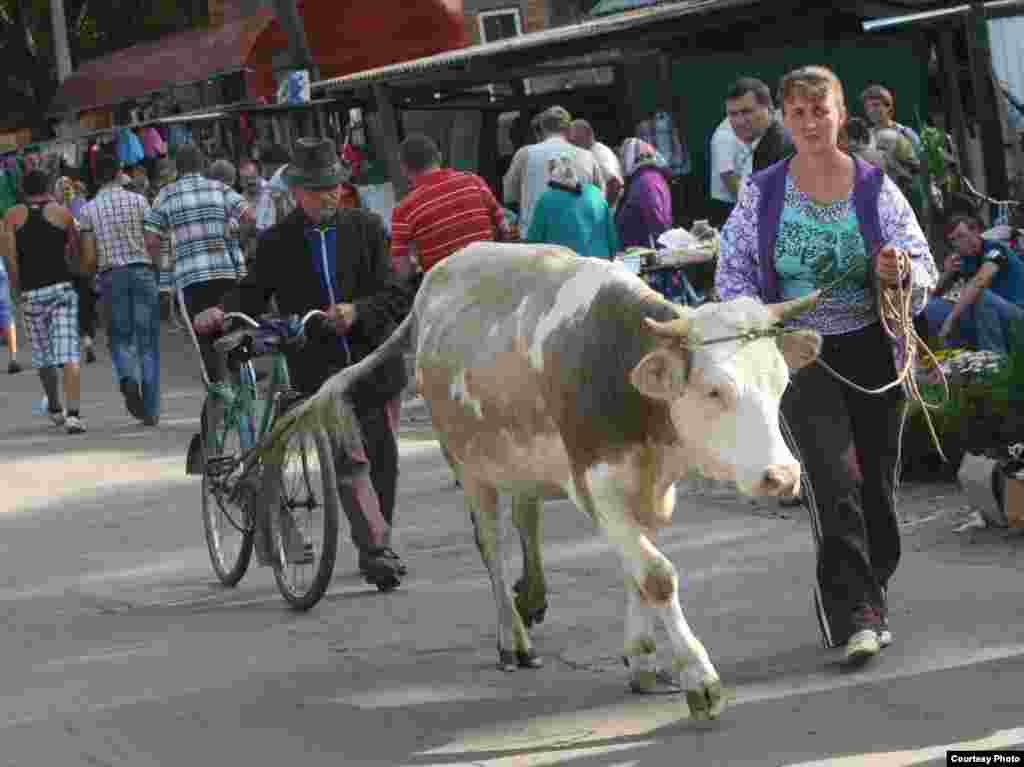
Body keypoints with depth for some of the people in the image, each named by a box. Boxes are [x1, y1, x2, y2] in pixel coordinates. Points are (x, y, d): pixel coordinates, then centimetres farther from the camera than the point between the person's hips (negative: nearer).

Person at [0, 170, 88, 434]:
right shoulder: (62, 213, 4)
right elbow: (77, 256, 9)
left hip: (31, 293, 2)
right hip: (62, 287, -1)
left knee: (42, 355, 18)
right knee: (69, 355, -8)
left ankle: (55, 409, 32)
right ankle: (73, 413, -21)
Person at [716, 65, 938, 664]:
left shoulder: (876, 188, 2)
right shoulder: (762, 193, 1)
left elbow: (925, 269, 0)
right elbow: (733, 271, 6)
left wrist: (901, 272, -22)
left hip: (872, 350, 2)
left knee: (877, 483, 10)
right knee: (835, 482, -16)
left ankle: (870, 603, 28)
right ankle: (853, 617, -18)